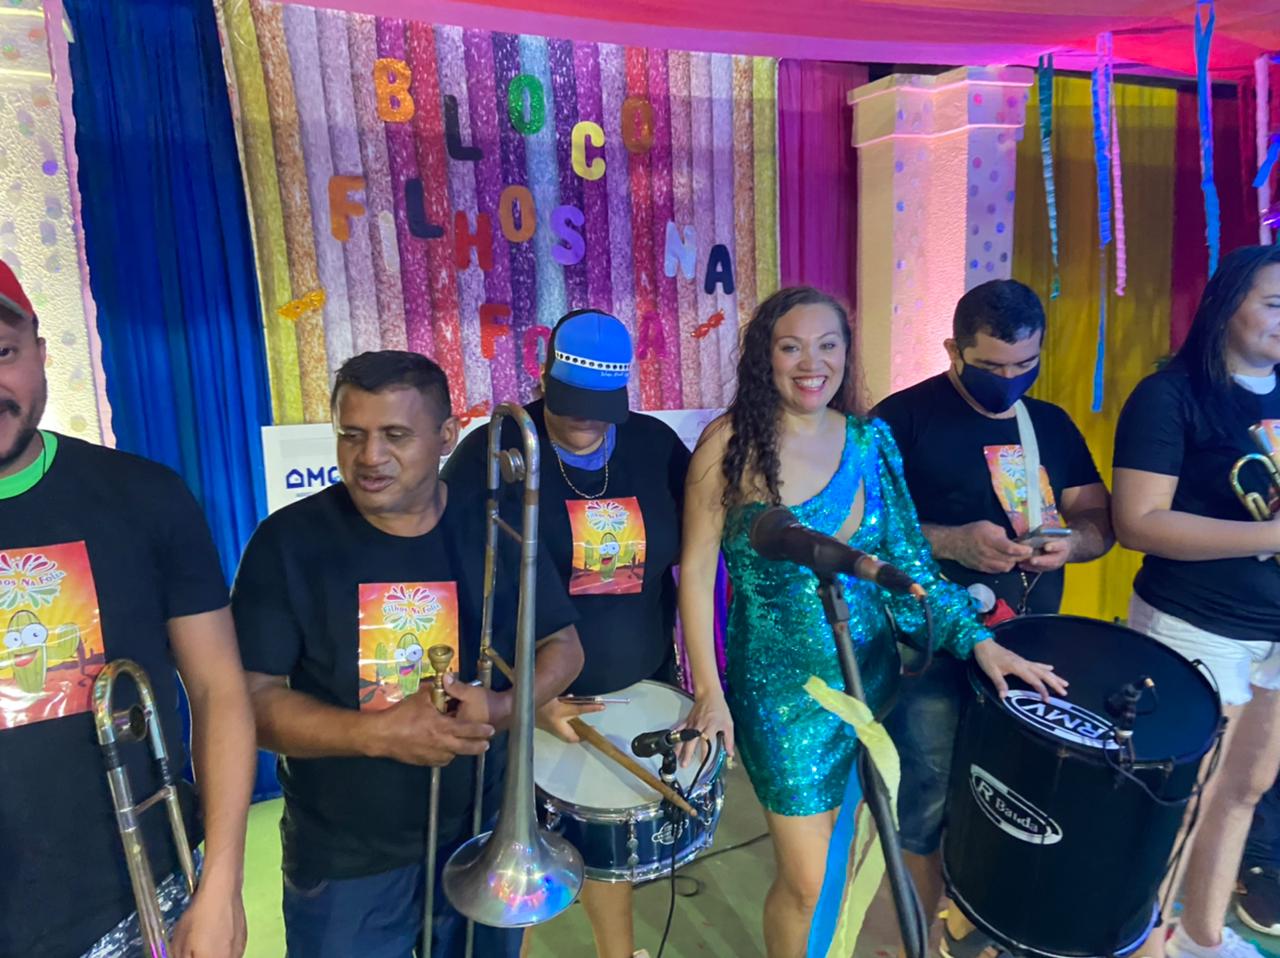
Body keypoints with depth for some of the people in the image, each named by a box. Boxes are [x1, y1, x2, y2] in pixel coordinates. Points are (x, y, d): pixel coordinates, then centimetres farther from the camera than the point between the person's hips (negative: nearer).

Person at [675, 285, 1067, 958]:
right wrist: (708, 689, -13)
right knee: (809, 883, 5)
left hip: (870, 670, 4)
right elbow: (696, 567, -10)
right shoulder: (730, 443, -13)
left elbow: (906, 559, 2)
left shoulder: (870, 440, 0)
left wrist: (976, 638, -9)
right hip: (780, 681, -4)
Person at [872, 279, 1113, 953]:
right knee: (930, 806, 7)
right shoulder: (903, 418, -9)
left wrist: (1072, 539, -12)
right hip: (935, 651, -5)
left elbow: (1098, 520, 11)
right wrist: (952, 541, -26)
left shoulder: (1052, 424, 9)